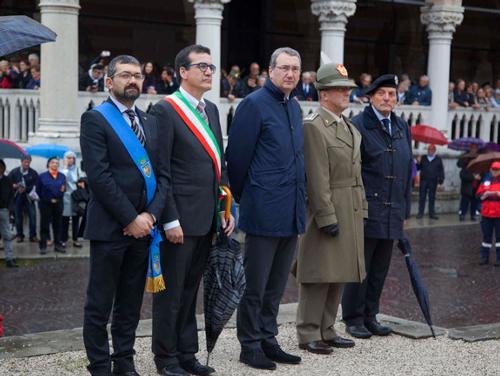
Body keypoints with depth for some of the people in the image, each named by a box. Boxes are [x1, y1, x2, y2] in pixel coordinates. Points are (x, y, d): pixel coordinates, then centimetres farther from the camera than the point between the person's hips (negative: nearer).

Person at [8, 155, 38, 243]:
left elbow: (36, 186, -5)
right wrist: (14, 186, -16)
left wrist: (26, 189, -18)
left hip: (29, 197, -1)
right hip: (17, 197, 1)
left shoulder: (33, 173, 1)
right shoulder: (14, 172, 4)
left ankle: (33, 235, 1)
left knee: (32, 216, -7)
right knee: (18, 217, 4)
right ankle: (19, 235, 15)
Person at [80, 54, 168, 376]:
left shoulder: (152, 123, 14)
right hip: (110, 226, -5)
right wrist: (131, 219, -15)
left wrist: (151, 214, -5)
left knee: (131, 301, 12)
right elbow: (99, 176, -13)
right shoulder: (95, 119, -5)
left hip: (143, 226, 6)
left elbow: (163, 173, 9)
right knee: (100, 303, 3)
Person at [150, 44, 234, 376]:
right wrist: (170, 220, -17)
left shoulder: (211, 109, 13)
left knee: (190, 289, 16)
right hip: (180, 218, -7)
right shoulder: (165, 110, -10)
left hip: (207, 220, 7)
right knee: (171, 291, 5)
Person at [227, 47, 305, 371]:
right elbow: (237, 156, -9)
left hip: (292, 211, 7)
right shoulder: (254, 104, -10)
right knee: (255, 284, 2)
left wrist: (301, 196, 16)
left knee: (277, 284, 14)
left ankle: (268, 340, 24)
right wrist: (243, 197, 0)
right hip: (265, 211, -7)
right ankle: (250, 345, 13)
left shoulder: (295, 108, 14)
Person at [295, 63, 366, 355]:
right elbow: (317, 178, -16)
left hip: (351, 212, 8)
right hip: (326, 210, -8)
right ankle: (308, 334, 6)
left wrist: (362, 210, 15)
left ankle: (327, 330, 21)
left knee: (339, 275, 12)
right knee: (319, 275, -3)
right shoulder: (313, 126, -11)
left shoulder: (351, 128, 17)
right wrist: (327, 217, -19)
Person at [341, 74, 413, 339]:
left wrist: (405, 209, 15)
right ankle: (354, 319, 12)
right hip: (366, 208, -6)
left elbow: (407, 170, 18)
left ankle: (370, 316, 23)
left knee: (380, 268, 12)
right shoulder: (358, 126, -7)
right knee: (359, 266, 1)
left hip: (392, 212, 6)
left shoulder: (402, 128, 14)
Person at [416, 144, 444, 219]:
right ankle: (420, 213, 6)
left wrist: (440, 182, -2)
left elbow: (441, 171, 3)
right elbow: (418, 168, 11)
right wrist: (418, 163, -11)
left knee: (432, 198, 6)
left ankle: (432, 213, 12)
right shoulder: (423, 158, 9)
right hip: (423, 181, 1)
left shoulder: (438, 159, 5)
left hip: (433, 182, -1)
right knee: (422, 197, 1)